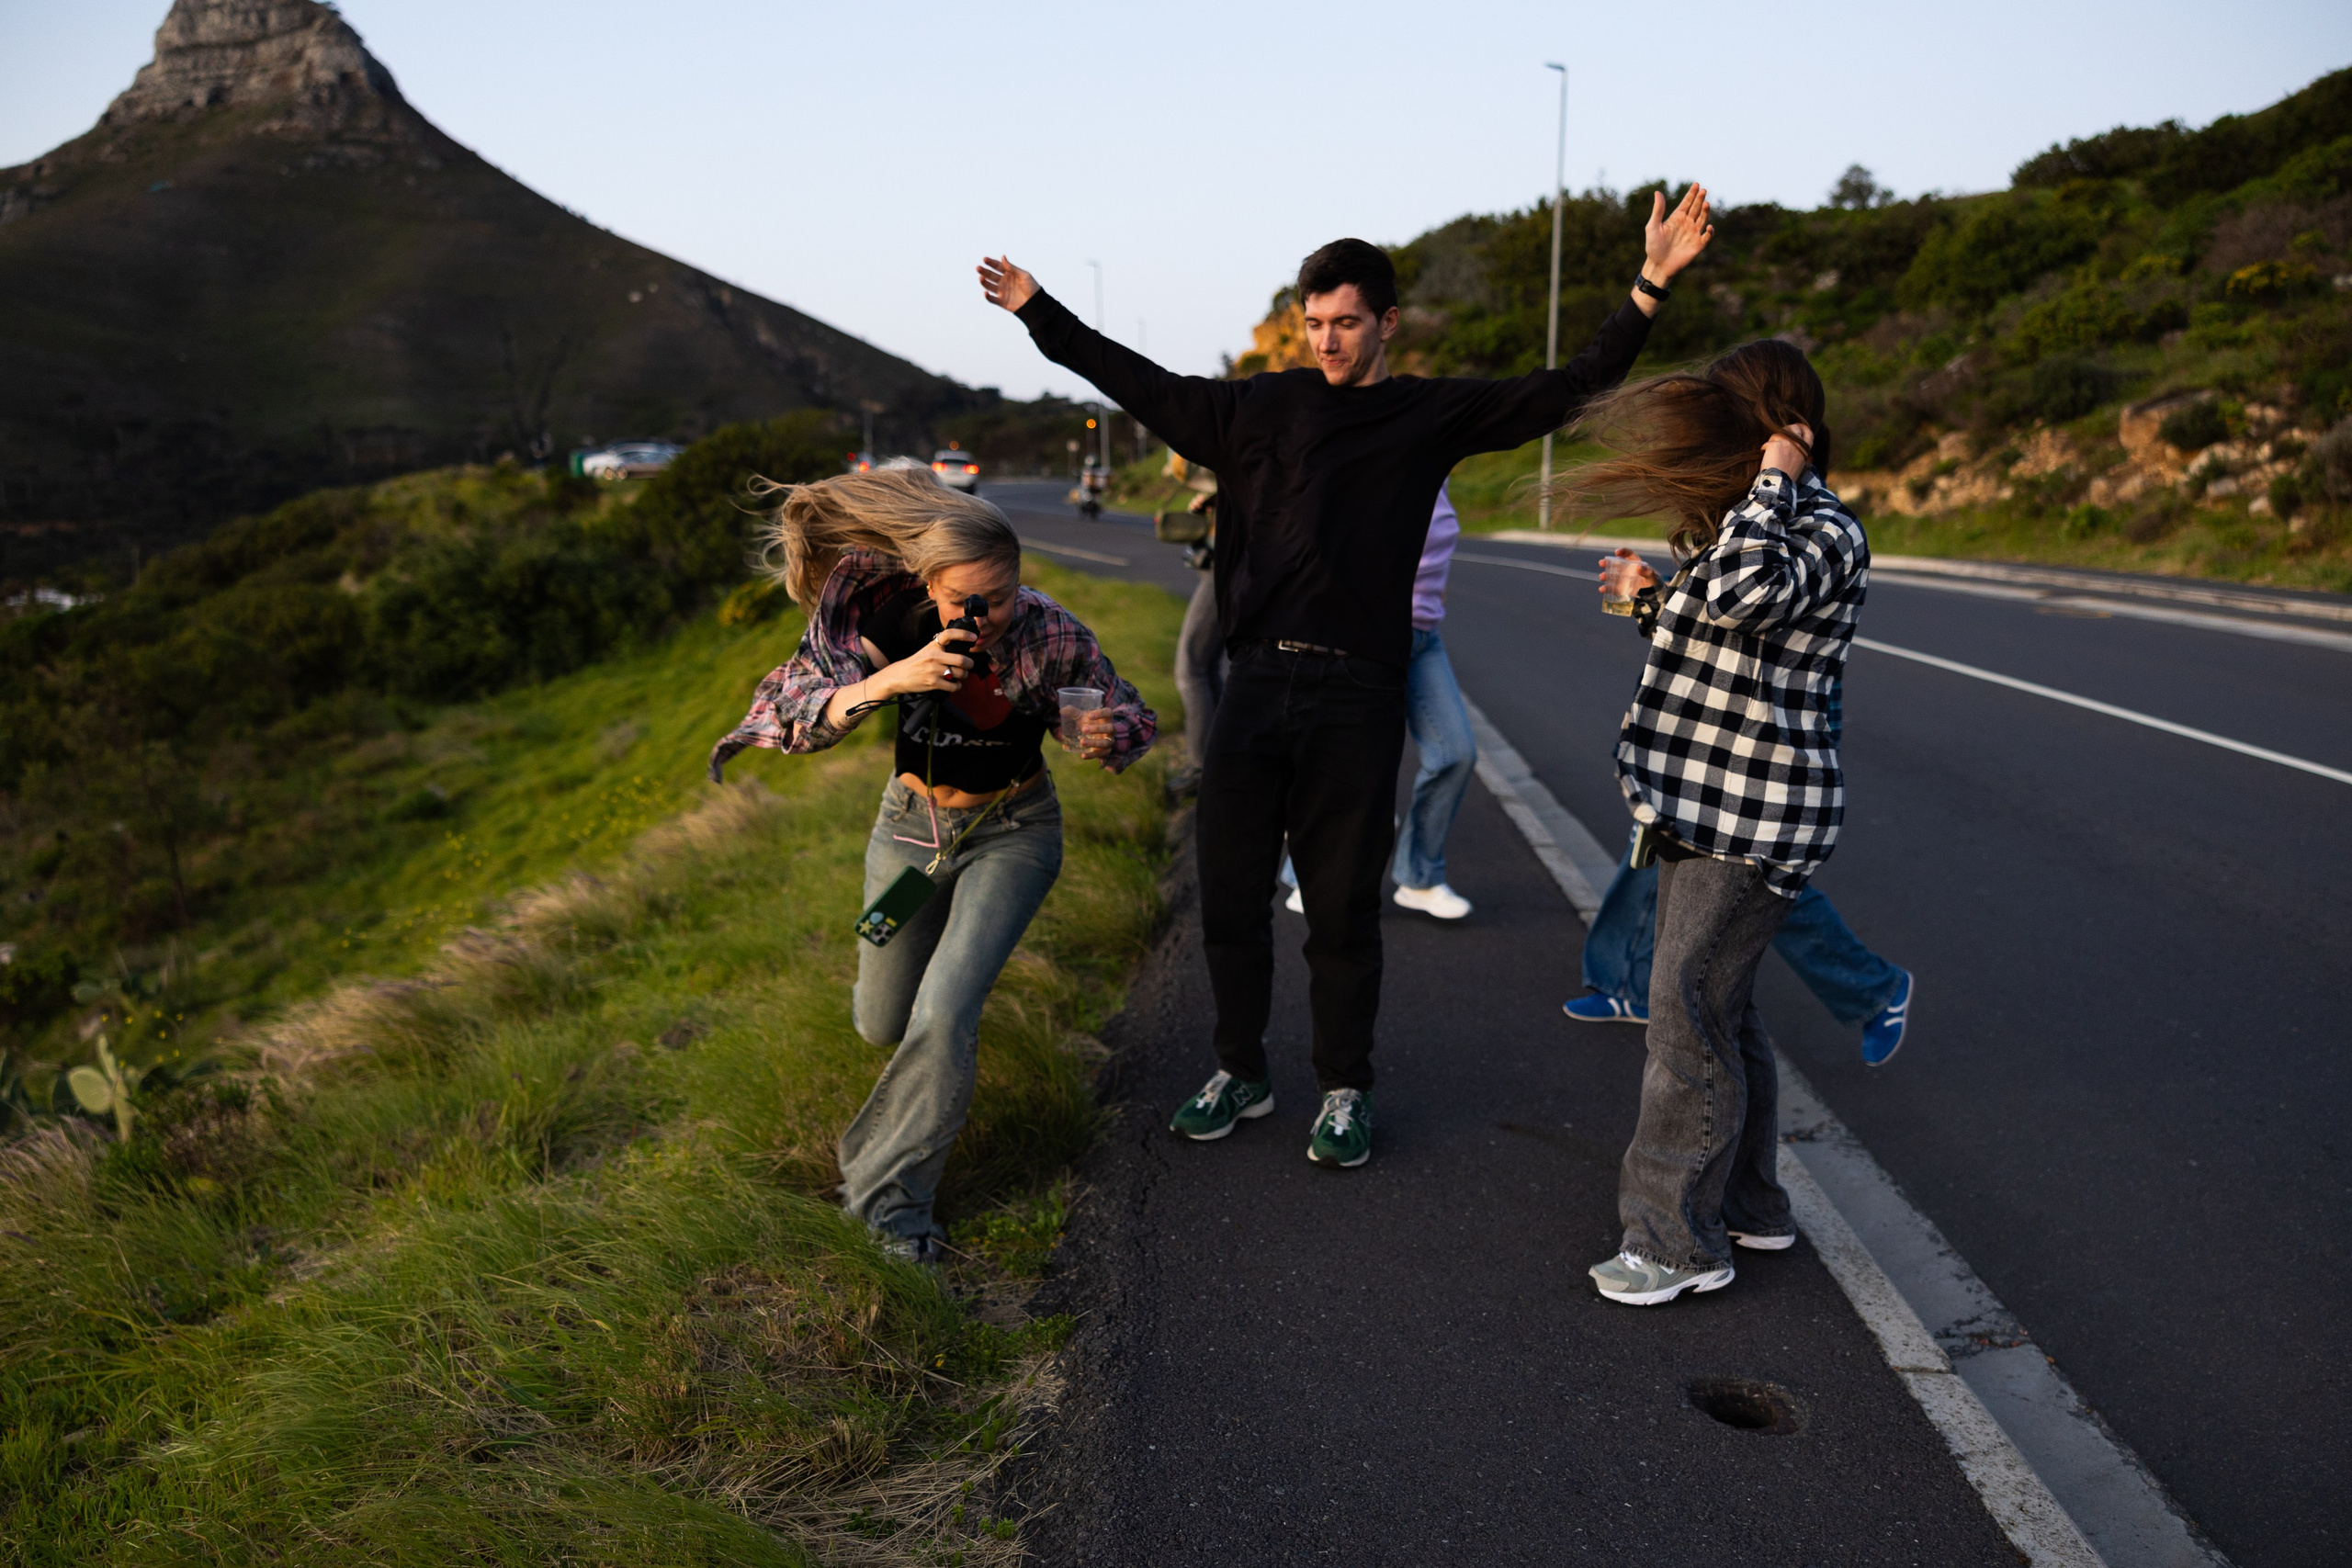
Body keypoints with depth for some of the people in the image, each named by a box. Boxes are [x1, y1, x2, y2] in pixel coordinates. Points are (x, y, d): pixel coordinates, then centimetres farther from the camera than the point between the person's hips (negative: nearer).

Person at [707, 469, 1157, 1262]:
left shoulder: (1052, 637, -25)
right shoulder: (885, 619, -24)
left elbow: (1133, 715, -9)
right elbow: (780, 714, -27)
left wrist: (1108, 736, -34)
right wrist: (889, 681, -43)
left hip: (1011, 831, -2)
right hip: (911, 822, 3)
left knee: (944, 1013, -23)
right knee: (882, 1026, 19)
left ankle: (890, 1191, -2)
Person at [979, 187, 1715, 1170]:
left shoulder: (1432, 415, 5)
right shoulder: (1259, 406, 11)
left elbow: (1566, 391, 1)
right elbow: (1141, 384, 20)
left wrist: (1649, 287, -7)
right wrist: (1039, 312, 25)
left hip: (1355, 699, -3)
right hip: (1255, 684, 3)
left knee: (1342, 911, 5)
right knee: (1229, 896, 9)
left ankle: (1344, 1092, 22)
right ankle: (1240, 1075, 27)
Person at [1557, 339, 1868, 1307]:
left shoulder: (1825, 533, -15)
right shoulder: (1743, 527, 14)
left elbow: (1745, 593, -37)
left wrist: (1773, 481, -22)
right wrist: (1650, 600, 18)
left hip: (1754, 821, -10)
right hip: (1703, 808, 10)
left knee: (1689, 1018, -8)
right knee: (1718, 1011, 16)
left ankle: (1681, 1243, 3)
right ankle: (1749, 1205, 31)